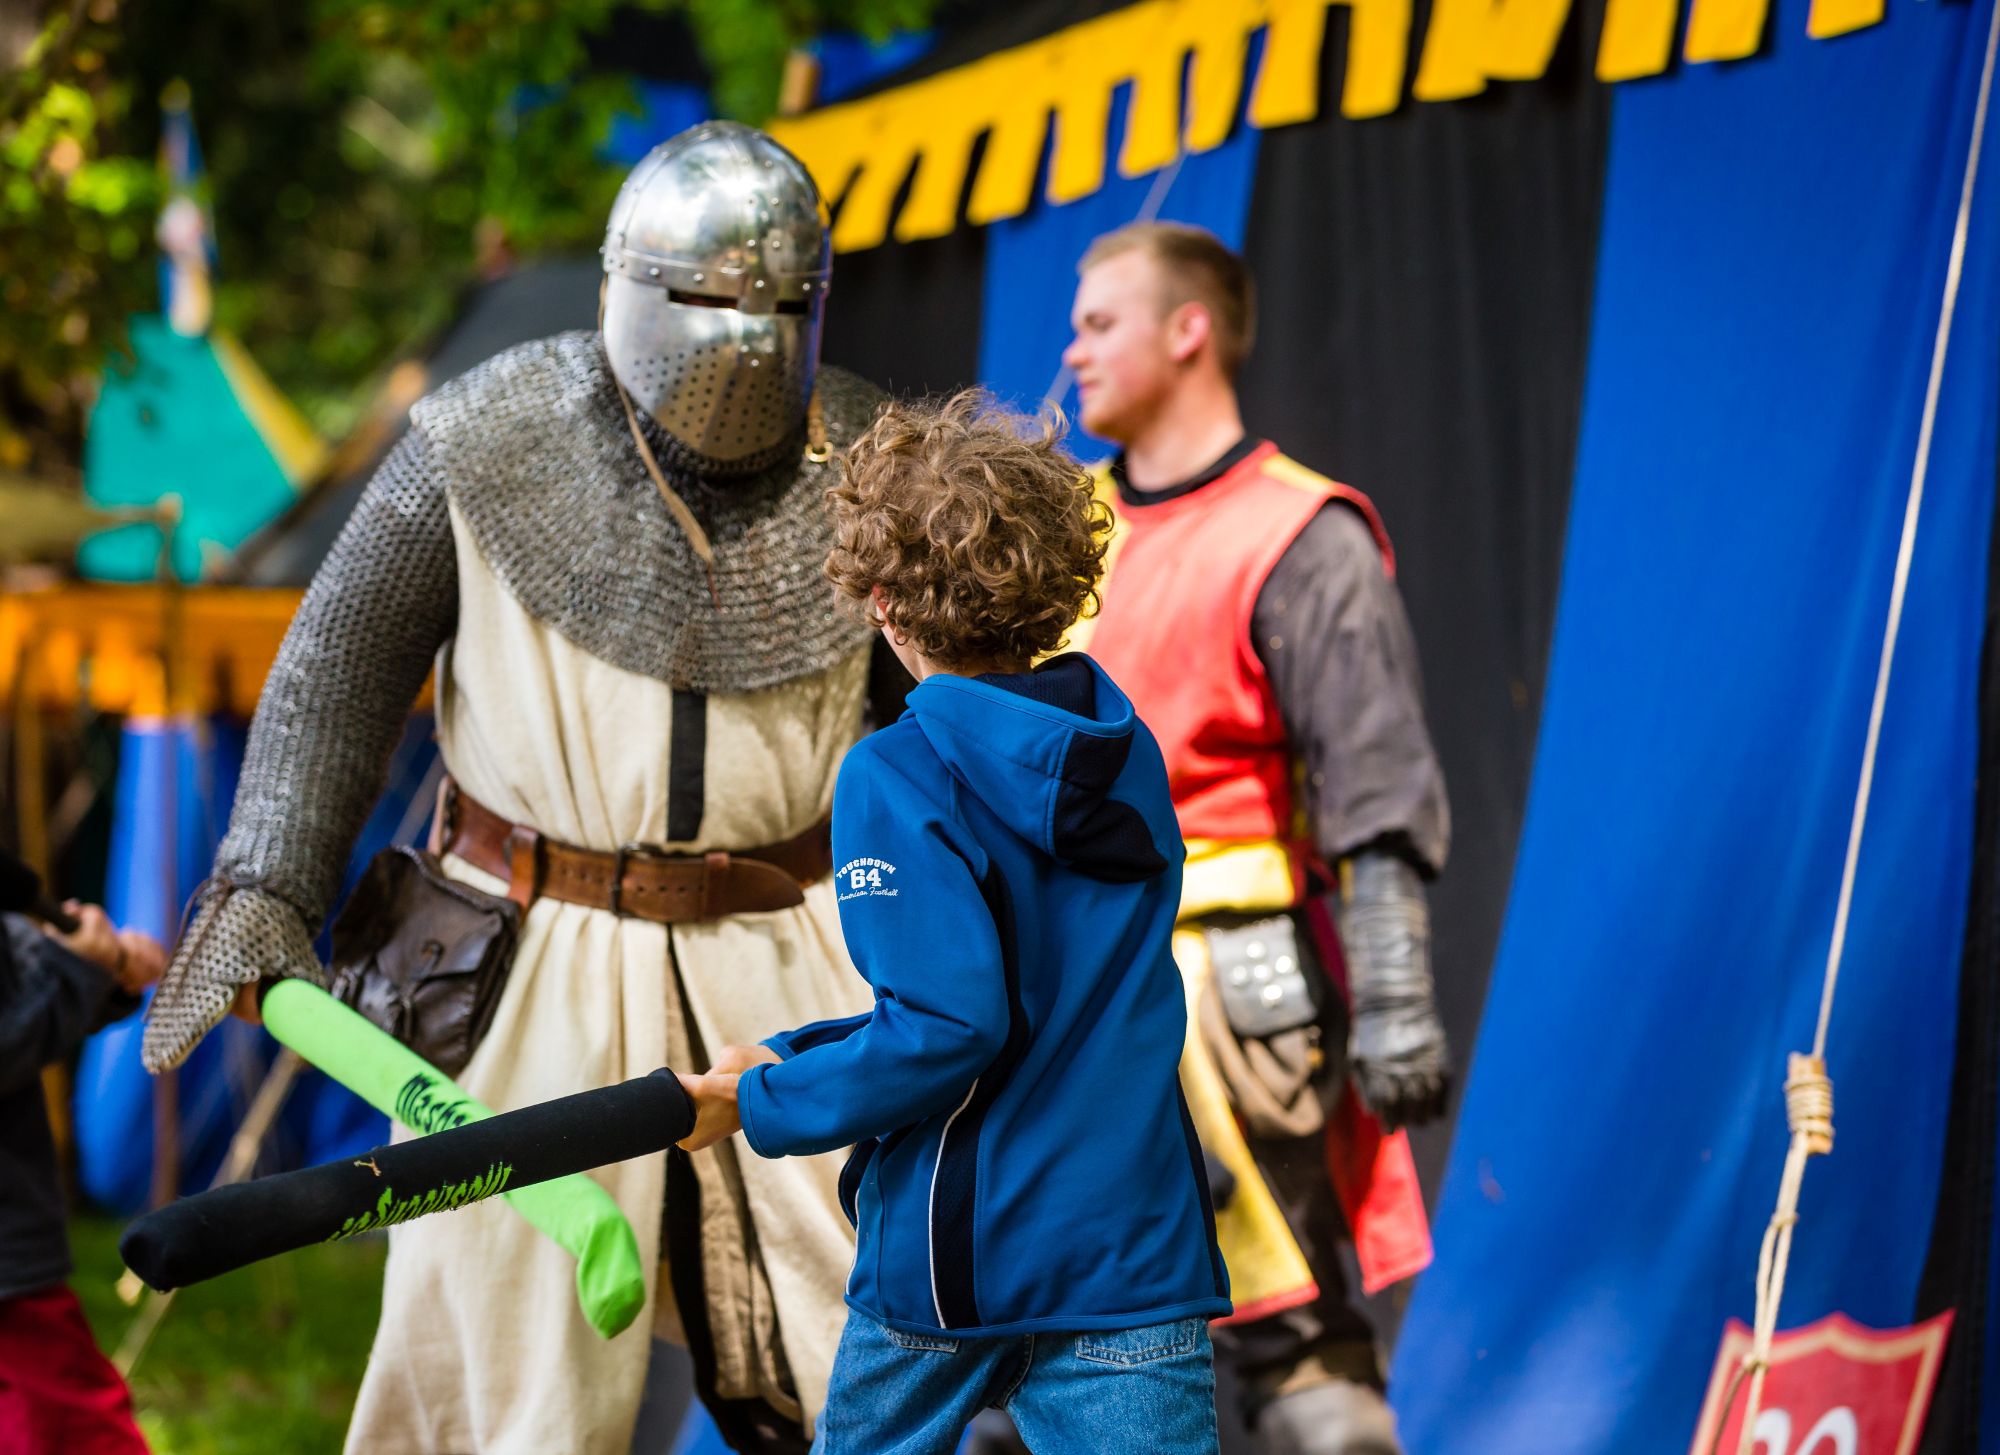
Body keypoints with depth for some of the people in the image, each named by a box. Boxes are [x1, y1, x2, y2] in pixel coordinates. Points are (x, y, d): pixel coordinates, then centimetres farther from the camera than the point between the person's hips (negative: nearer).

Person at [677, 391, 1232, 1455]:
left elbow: (948, 1029, -20)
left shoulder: (897, 777, -12)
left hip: (947, 1264, -4)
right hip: (1136, 1262, 4)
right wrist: (794, 1057, 16)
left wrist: (759, 1102, -7)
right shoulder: (1128, 758, 9)